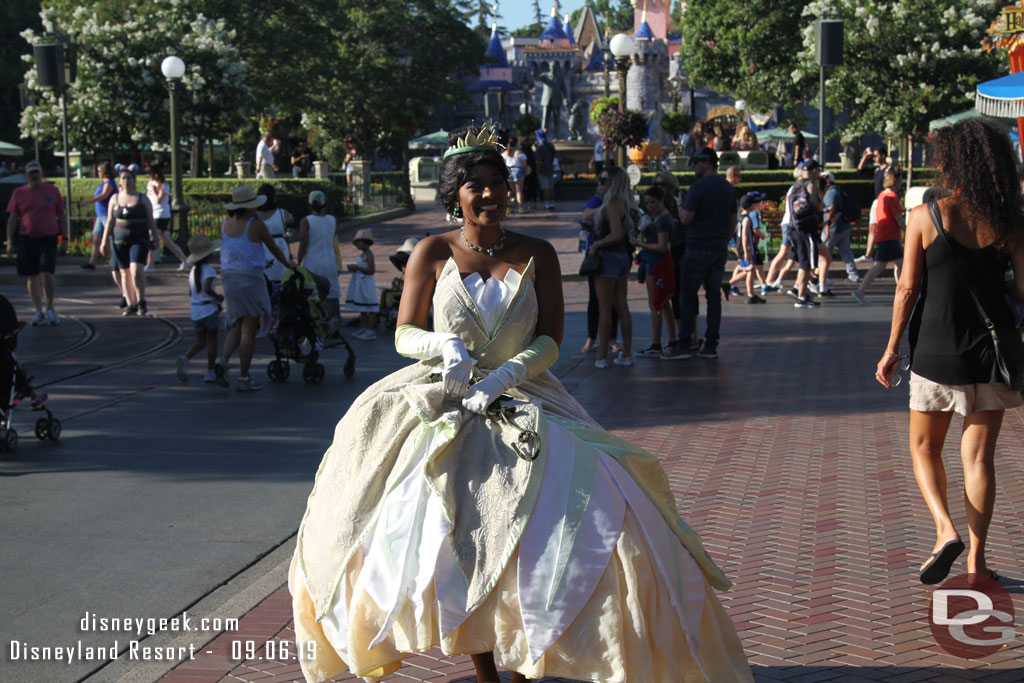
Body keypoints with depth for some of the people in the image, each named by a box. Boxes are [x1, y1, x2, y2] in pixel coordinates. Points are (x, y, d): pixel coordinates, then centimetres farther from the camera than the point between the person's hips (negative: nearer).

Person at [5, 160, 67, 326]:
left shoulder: (52, 191, 7)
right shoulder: (19, 193, 7)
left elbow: (61, 217, 11)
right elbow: (12, 218, 6)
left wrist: (64, 239, 7)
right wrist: (9, 242, 0)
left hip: (48, 238, -2)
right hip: (26, 239, 2)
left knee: (47, 273, -14)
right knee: (32, 277, 5)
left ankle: (49, 308, 3)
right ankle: (39, 311, 15)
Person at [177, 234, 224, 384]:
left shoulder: (192, 271, 9)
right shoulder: (209, 270, -13)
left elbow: (191, 293, 15)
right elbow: (207, 289, -28)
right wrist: (218, 297, -13)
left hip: (195, 311, 6)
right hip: (209, 309, -6)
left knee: (200, 342, 14)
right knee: (212, 340, 6)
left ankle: (185, 357, -12)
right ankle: (210, 371, 8)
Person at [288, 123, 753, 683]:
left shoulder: (536, 255, 5)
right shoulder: (433, 253, 4)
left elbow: (550, 339, 2)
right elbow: (405, 334, 5)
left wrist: (503, 375, -14)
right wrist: (447, 345, -16)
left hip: (524, 401, 1)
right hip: (444, 405, 0)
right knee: (458, 531, -16)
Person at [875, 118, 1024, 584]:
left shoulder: (926, 217, -9)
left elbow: (908, 289, -6)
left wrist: (892, 348, 2)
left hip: (937, 352, -2)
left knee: (924, 447, 15)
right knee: (979, 456, 10)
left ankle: (945, 529, -6)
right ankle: (976, 560, 11)